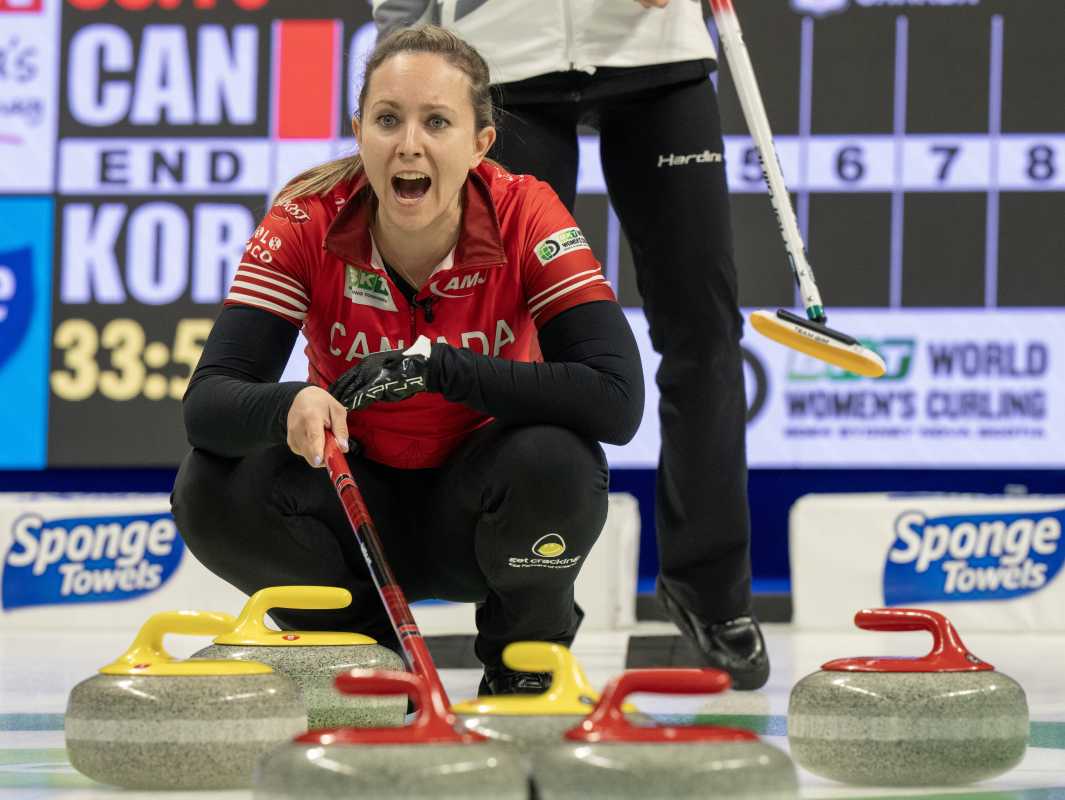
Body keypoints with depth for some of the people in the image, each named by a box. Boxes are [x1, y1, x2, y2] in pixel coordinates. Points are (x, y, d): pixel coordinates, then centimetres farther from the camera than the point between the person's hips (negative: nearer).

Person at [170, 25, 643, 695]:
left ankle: (524, 666, -2)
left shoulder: (524, 215, -20)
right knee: (211, 489, -27)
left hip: (474, 504, -1)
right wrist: (290, 408, -48)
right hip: (359, 505, 1)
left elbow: (618, 401, -30)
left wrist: (438, 369, -36)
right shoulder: (307, 222, -18)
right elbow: (206, 403, -25)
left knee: (553, 462, -34)